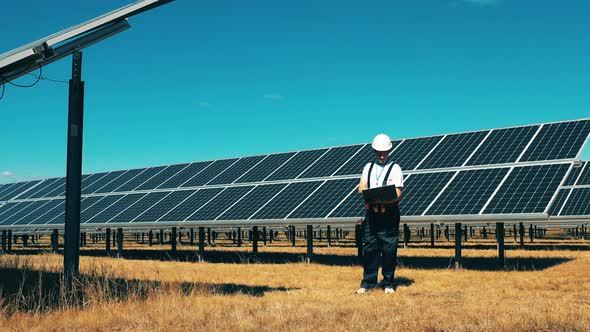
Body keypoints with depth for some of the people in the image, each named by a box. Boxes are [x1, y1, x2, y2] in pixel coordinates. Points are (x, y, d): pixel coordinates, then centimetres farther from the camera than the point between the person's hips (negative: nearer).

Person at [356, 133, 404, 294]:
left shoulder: (395, 168, 5)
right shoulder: (369, 167, 16)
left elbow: (398, 193, -5)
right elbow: (361, 188, 5)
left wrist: (383, 199, -24)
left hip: (389, 213, -3)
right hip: (371, 213, 3)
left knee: (389, 249, -1)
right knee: (369, 247, 3)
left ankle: (388, 283, 9)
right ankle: (368, 282, 12)